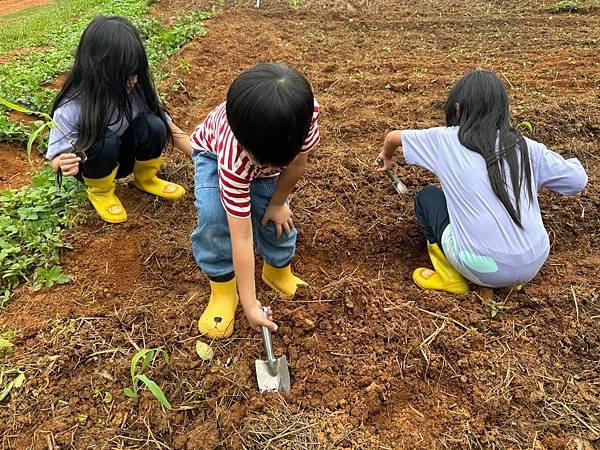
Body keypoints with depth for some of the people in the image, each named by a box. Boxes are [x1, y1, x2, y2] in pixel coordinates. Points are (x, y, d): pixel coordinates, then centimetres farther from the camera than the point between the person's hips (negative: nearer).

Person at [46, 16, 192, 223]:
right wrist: (64, 164, -46)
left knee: (154, 126, -26)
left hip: (124, 155, 3)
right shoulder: (71, 108, -30)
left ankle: (145, 178, 3)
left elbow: (168, 127, -11)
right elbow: (56, 158, -22)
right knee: (105, 142, -37)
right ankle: (100, 192, -4)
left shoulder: (135, 89, -20)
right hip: (89, 163, -3)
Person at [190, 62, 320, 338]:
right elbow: (242, 237, -40)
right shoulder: (234, 159, -46)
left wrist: (277, 203, -7)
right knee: (214, 217, -25)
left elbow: (297, 163, -18)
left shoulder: (306, 114, -41)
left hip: (268, 148, 4)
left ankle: (279, 271, 23)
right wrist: (249, 303, -35)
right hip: (214, 152, -3)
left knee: (275, 218, -8)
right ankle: (223, 292, -4)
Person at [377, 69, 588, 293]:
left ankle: (451, 278, 12)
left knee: (426, 196, 16)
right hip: (533, 264, 4)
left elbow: (394, 137, 15)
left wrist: (387, 156, 38)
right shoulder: (525, 147, 4)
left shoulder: (444, 140, -1)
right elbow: (577, 180, 11)